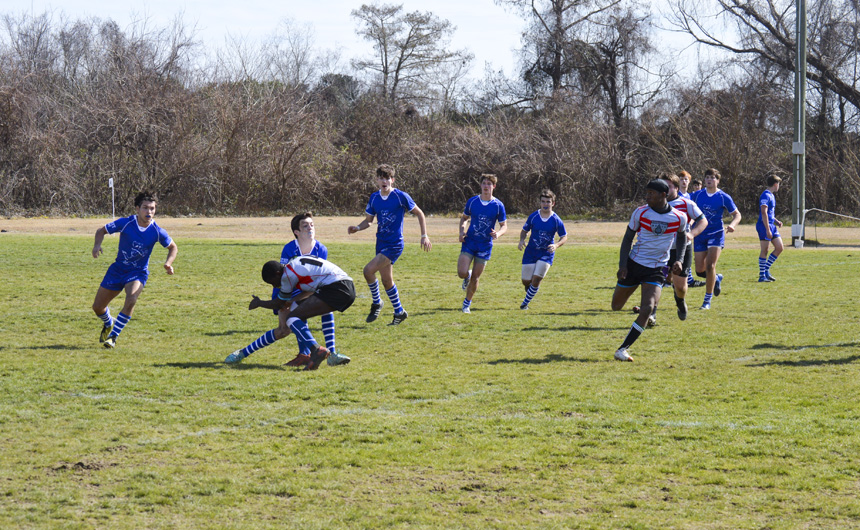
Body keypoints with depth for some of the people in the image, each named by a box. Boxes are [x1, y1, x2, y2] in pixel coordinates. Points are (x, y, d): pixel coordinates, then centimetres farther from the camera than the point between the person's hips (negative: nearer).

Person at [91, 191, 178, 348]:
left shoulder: (157, 232, -13)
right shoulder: (125, 223, -15)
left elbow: (173, 248, 5)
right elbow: (101, 231, -2)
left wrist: (168, 263, -14)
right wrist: (97, 245, -22)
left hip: (138, 272, -2)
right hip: (118, 269, 2)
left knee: (131, 300, -32)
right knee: (97, 307, 6)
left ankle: (113, 337, -15)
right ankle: (108, 324, 43)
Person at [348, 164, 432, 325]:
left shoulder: (401, 197, -10)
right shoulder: (374, 198, 6)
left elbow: (419, 214, 0)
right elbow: (368, 220, 15)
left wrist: (424, 236, -4)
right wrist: (357, 228, -6)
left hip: (394, 244, -6)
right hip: (381, 243, 7)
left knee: (369, 270, -20)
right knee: (386, 280, 11)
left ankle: (376, 302, 0)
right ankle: (399, 312, 27)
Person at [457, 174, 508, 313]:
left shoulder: (498, 205, -3)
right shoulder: (472, 201, 1)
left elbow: (504, 225, 3)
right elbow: (464, 218, 15)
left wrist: (498, 233, -20)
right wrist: (462, 230, -5)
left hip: (485, 245, -1)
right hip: (469, 242, 1)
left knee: (475, 277, 2)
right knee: (462, 273, -14)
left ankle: (467, 303, 21)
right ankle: (467, 277, 24)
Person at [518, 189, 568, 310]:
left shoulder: (556, 220, -8)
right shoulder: (533, 217, -5)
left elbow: (564, 237, 1)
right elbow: (524, 231, 9)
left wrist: (556, 245, -19)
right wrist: (522, 240, -12)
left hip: (546, 254, -2)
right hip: (531, 252, 2)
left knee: (536, 280, -12)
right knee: (526, 282, 1)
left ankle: (525, 303, 6)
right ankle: (529, 290, 37)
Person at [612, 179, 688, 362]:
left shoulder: (679, 218, -8)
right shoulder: (640, 213, -8)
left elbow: (682, 237, 14)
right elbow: (628, 238, 1)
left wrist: (679, 260, -1)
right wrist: (622, 265, -10)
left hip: (657, 270, -1)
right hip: (634, 264, 1)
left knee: (647, 309, -20)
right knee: (616, 306, 9)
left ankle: (622, 349, -16)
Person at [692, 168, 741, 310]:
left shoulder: (723, 197, -4)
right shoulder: (697, 195, 5)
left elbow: (737, 214, 3)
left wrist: (732, 225, -18)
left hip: (716, 234, -4)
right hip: (700, 235, 4)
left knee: (710, 266, -17)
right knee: (700, 270, 2)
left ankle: (708, 300, -7)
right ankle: (717, 279, 37)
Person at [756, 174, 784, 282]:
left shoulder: (771, 196, 18)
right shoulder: (766, 195, -13)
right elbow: (764, 213, -20)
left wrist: (777, 222, 13)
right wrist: (768, 229, -23)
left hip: (771, 226, 10)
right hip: (764, 226, -10)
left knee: (779, 248, 7)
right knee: (765, 251, -6)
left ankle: (766, 270, 14)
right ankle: (762, 276, -2)